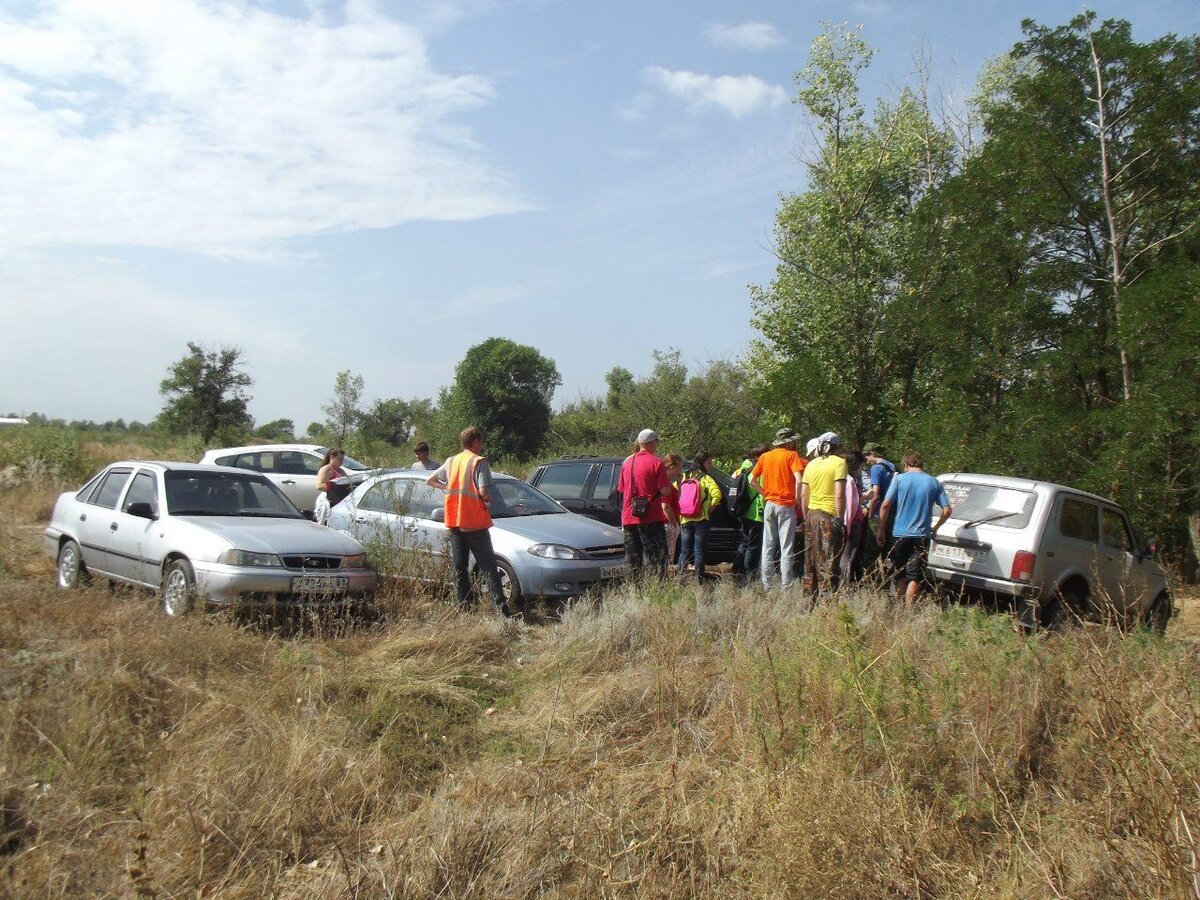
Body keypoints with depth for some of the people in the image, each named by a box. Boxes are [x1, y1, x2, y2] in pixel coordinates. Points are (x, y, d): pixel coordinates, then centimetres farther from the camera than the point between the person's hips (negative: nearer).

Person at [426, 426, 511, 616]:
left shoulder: (452, 461, 11)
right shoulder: (479, 462, -8)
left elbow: (430, 481, 20)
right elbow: (483, 492, -18)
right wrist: (488, 498, 2)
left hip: (454, 522, 6)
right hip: (475, 523, -5)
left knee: (459, 568, 12)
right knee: (489, 568, -2)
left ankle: (463, 606, 11)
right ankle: (501, 606, -9)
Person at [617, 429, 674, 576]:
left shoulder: (627, 462, 12)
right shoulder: (656, 463, -9)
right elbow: (665, 491, -13)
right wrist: (667, 481, 6)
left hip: (628, 518, 6)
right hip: (651, 518, -6)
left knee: (632, 559, 11)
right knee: (656, 558, -2)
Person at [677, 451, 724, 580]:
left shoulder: (685, 477, 10)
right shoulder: (706, 478, -5)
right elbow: (717, 494, -20)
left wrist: (680, 509, 12)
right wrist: (711, 508, -6)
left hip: (685, 519, 4)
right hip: (701, 519, -4)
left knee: (684, 550, 11)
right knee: (699, 550, 2)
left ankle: (680, 577, 9)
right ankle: (699, 578, 1)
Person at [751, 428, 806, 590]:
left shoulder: (765, 456, 9)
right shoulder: (792, 455, -5)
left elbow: (752, 479, 11)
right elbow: (798, 479, -17)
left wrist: (765, 493, 13)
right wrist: (797, 499, -8)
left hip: (769, 504, 5)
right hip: (786, 505, -4)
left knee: (768, 547, 10)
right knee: (786, 548, -1)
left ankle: (766, 584, 13)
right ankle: (786, 586, -1)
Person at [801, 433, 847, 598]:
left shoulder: (811, 464, 12)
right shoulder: (839, 462, -6)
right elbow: (839, 495, -14)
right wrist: (840, 520, -10)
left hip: (811, 515, 6)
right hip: (829, 516, -6)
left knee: (811, 560, 14)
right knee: (828, 563, -4)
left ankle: (810, 598, 21)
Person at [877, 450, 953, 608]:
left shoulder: (899, 479, -2)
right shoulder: (934, 483, 4)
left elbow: (885, 505, -8)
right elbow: (947, 510, 1)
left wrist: (880, 530, 0)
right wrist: (935, 529, 14)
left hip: (900, 534, 0)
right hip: (922, 536, 0)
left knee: (900, 576, 14)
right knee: (914, 578, 1)